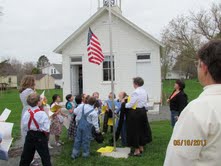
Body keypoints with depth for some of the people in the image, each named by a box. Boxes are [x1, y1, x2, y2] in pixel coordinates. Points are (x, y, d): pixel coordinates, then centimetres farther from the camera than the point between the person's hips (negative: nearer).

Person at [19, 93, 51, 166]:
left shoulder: (26, 113, -7)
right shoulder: (42, 114, -20)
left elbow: (24, 127, 0)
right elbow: (46, 129, -19)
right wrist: (46, 133, 1)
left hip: (30, 135, 5)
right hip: (40, 136, -5)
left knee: (26, 155, 20)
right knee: (45, 156, 6)